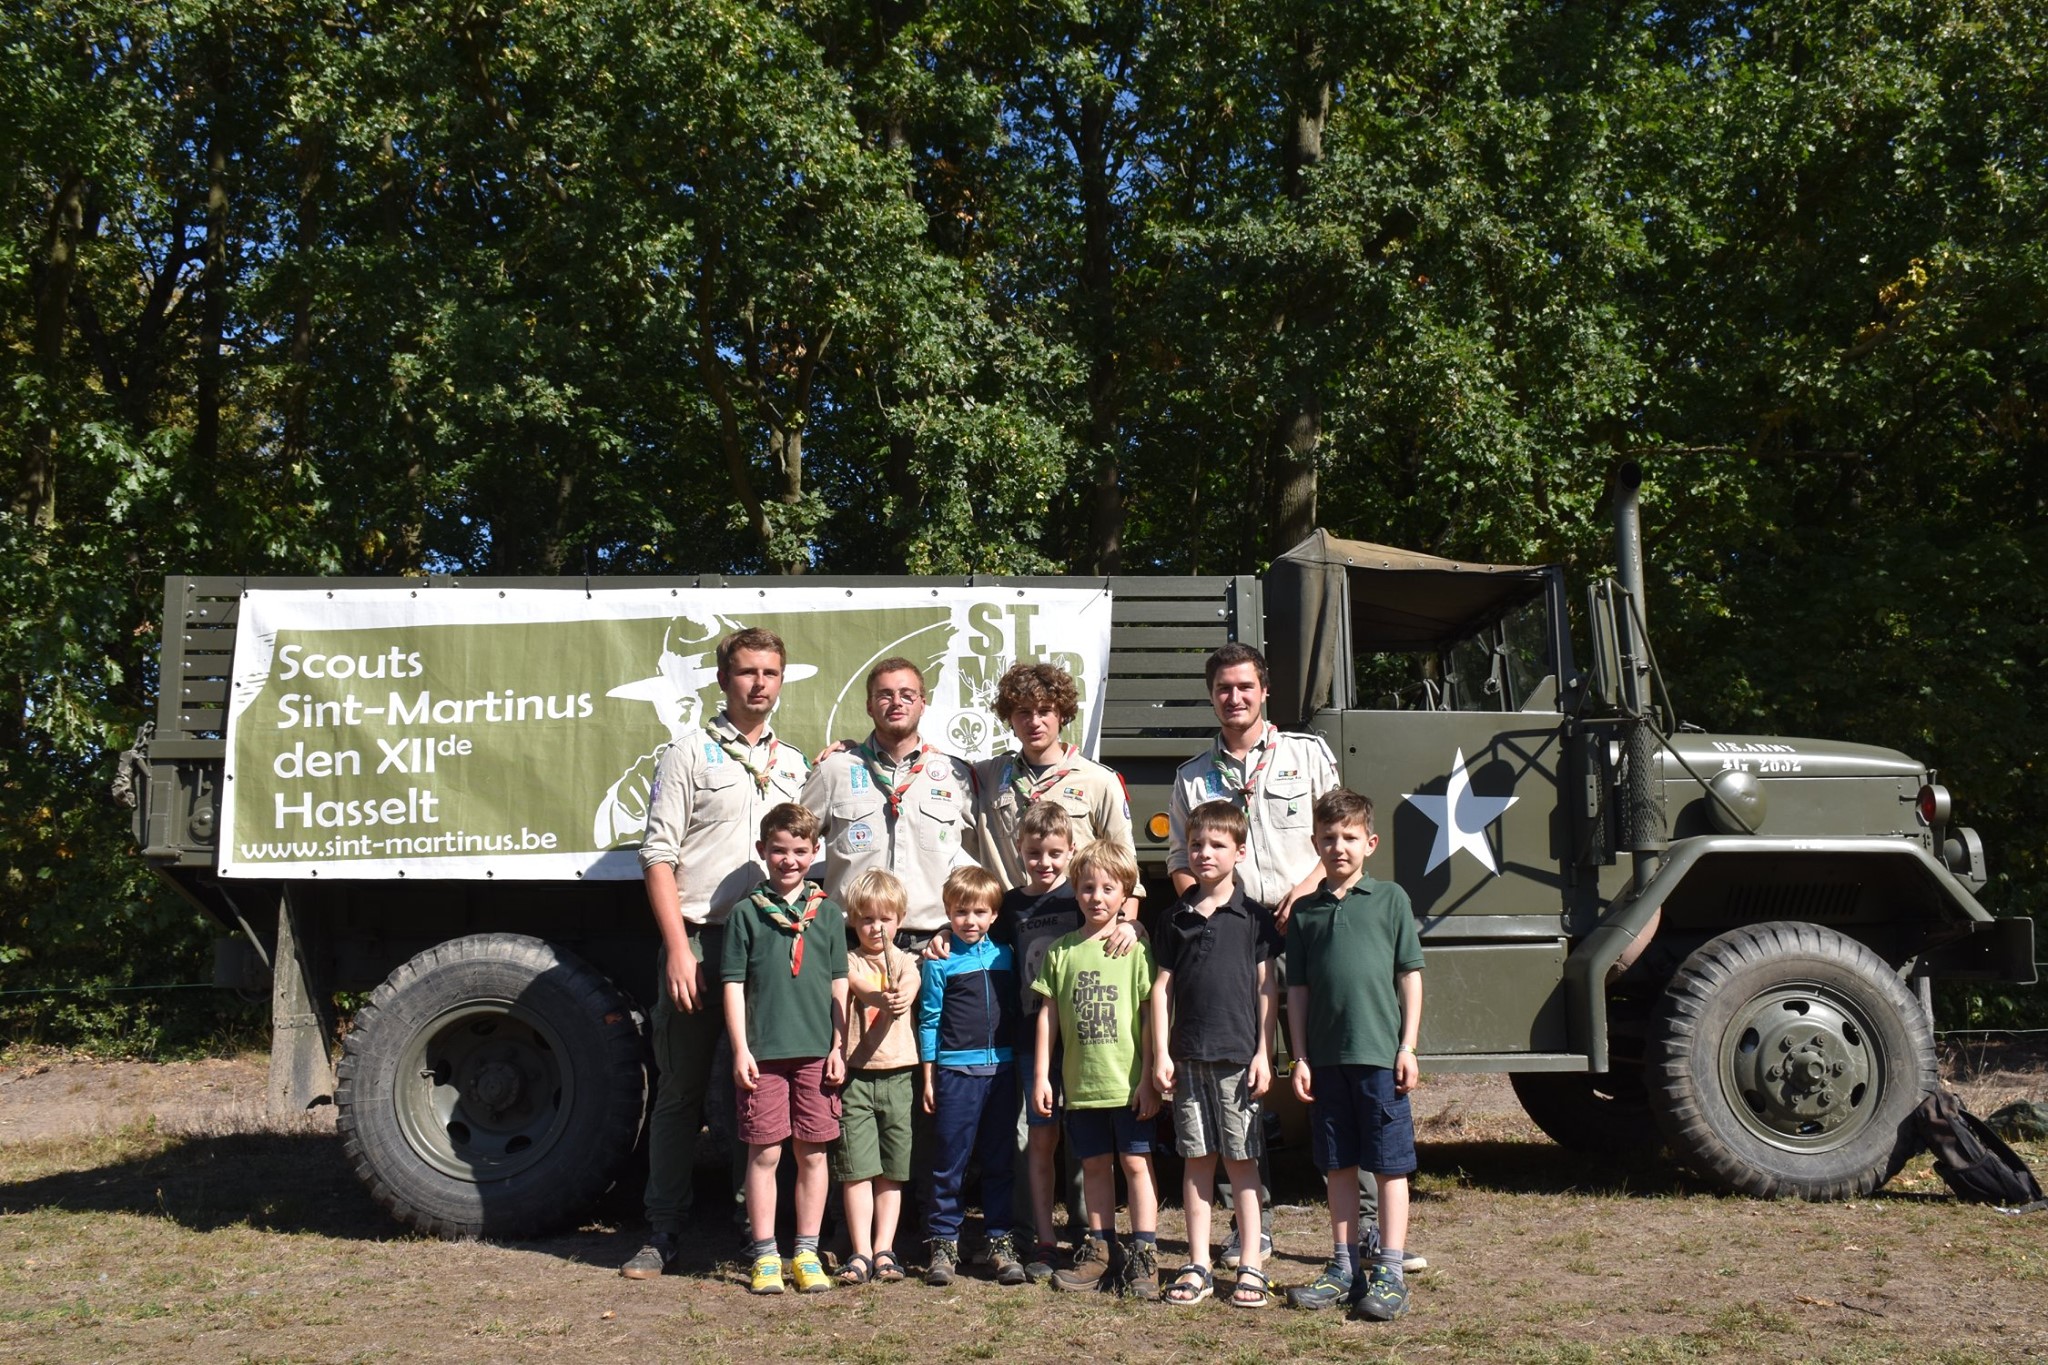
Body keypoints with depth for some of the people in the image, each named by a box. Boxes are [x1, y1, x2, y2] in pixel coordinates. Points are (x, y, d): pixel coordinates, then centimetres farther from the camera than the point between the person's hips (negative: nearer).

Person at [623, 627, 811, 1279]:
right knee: (680, 1094, 3)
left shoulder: (794, 764, 15)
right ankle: (663, 1235, 12)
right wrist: (678, 949, -11)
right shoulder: (689, 753, 2)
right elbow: (658, 857, -4)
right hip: (698, 939, -3)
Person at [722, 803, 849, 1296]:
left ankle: (806, 1254, 16)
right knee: (765, 1153, 1)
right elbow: (733, 985, 1)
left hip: (816, 1052, 2)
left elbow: (839, 985, 10)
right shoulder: (746, 913, 3)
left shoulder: (827, 912, 8)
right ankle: (764, 1255, 12)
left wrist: (839, 1047, 4)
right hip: (763, 1053, -2)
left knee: (813, 1153, 6)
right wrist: (741, 1049, -5)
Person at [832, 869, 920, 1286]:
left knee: (892, 1172, 6)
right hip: (856, 1076, -2)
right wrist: (882, 997, -41)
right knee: (857, 1170, -3)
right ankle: (861, 1253, 3)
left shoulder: (905, 961, 8)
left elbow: (908, 988, -15)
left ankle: (884, 1250, 14)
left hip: (897, 1075, 2)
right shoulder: (848, 961, 4)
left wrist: (900, 998, -40)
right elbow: (858, 985, -18)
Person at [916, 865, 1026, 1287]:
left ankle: (999, 1241, 17)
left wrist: (1020, 1067, 10)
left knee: (999, 1161, 9)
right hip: (956, 1071, -3)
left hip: (1002, 1069, 3)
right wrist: (928, 1078, -1)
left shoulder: (1005, 955, 9)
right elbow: (929, 1021, 1)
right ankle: (943, 1243, 12)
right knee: (950, 1162, 1)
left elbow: (1015, 1011, 14)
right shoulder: (940, 961, -1)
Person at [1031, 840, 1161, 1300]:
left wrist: (1149, 1077, -8)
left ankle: (1143, 1256, 6)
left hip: (1128, 1082, -3)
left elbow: (1152, 1014, -3)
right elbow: (1048, 1015, 9)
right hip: (1080, 1083, 3)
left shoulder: (1136, 948, -3)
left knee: (1135, 1162, 0)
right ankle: (1098, 1251, 23)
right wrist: (1041, 1076, 6)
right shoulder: (1061, 951, 6)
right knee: (1094, 1165, 13)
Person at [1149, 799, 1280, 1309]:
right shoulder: (1177, 918, 7)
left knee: (1241, 1160, 3)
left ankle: (1251, 1266, 11)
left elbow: (1265, 989, 0)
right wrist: (1160, 1053, 1)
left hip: (1238, 1056, -3)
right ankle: (1198, 1266, 15)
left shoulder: (1253, 917, 0)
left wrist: (1263, 1053, -5)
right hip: (1188, 1057, 3)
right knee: (1197, 1159, 8)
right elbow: (1162, 986, 7)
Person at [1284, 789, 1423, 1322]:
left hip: (1380, 1053, -3)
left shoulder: (1390, 898, 2)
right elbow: (1298, 988, 10)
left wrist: (1408, 1046, -4)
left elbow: (1410, 975, 1)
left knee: (1390, 1164, 3)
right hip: (1326, 1056, 3)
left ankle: (1389, 1273, 10)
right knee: (1338, 1164, 11)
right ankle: (1345, 1267, 22)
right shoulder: (1305, 911, 8)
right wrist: (1301, 1057, 4)